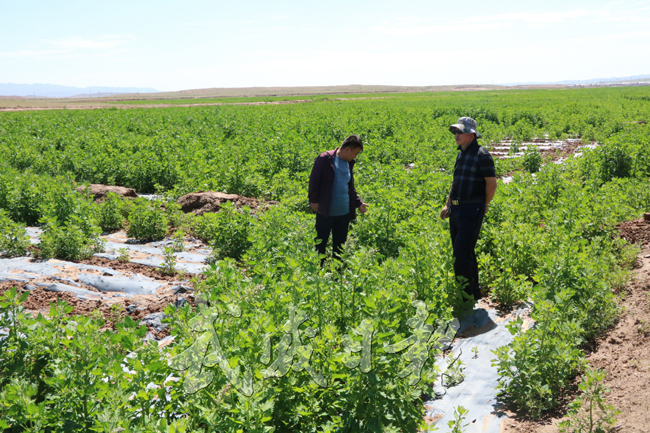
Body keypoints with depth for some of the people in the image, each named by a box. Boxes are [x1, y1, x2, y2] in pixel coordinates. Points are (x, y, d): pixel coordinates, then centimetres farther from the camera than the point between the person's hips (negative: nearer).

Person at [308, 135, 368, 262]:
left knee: (340, 245, 13)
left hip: (344, 213, 6)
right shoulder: (325, 159, -11)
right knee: (320, 244, 5)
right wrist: (314, 200, -9)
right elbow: (314, 180, -8)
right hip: (325, 212, -6)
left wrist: (358, 203, 14)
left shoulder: (349, 163, 9)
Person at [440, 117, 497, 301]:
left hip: (471, 210, -9)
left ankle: (465, 294, -2)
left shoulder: (482, 155, -11)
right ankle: (474, 292, 25)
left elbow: (492, 183, -10)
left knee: (461, 253, -12)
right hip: (456, 210, 9)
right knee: (465, 253, 14)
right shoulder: (461, 155, 15)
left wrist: (484, 205, -1)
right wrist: (447, 205, 18)